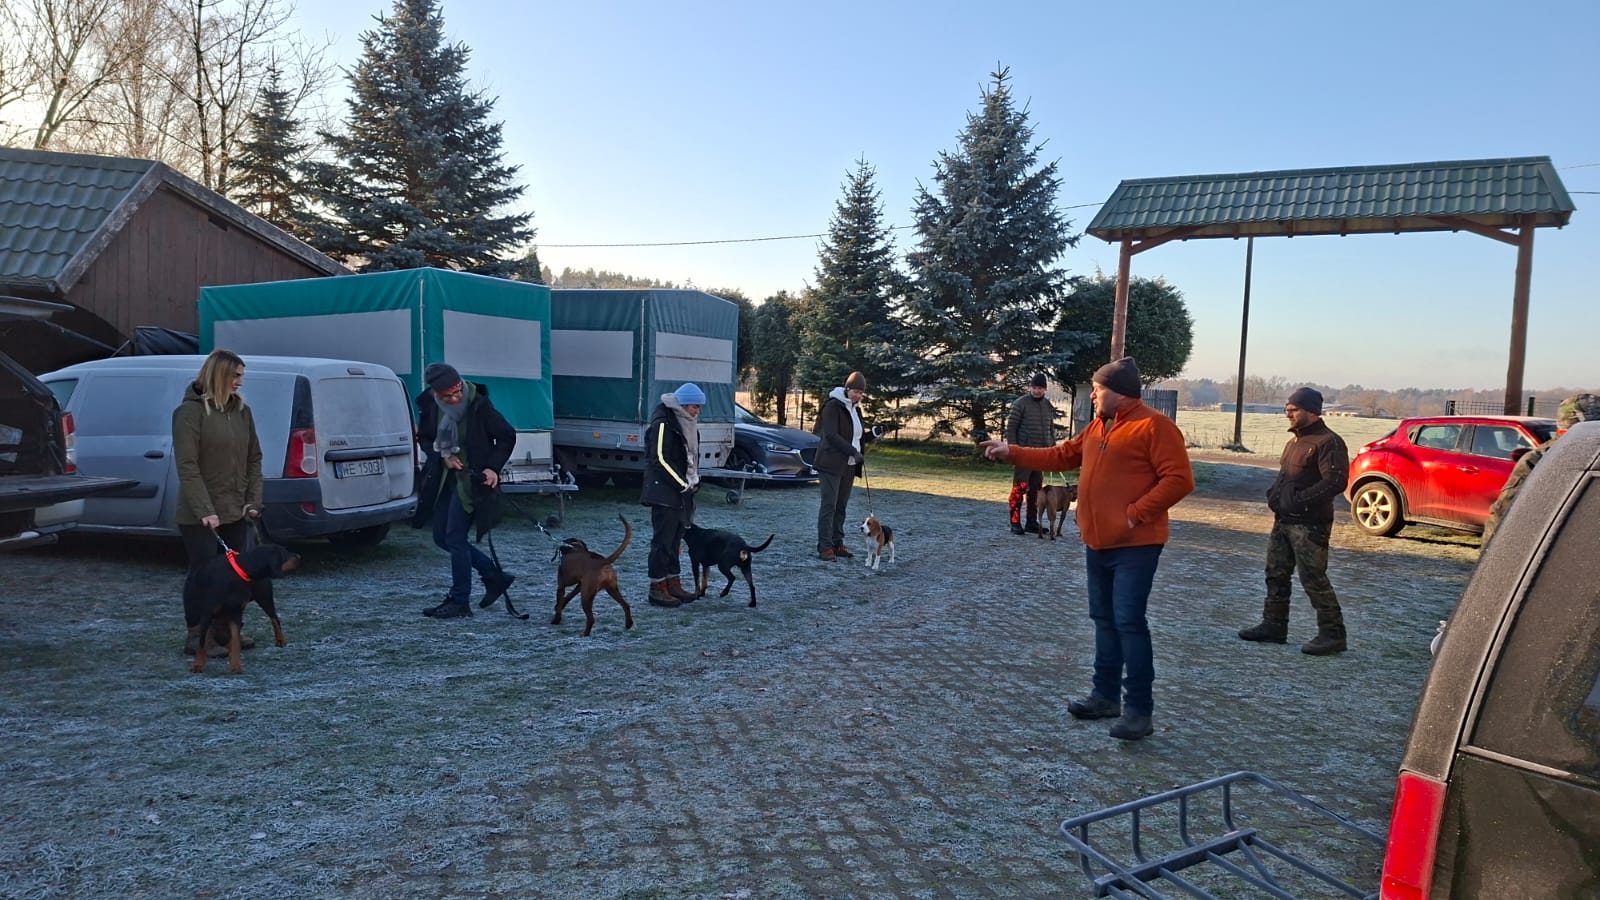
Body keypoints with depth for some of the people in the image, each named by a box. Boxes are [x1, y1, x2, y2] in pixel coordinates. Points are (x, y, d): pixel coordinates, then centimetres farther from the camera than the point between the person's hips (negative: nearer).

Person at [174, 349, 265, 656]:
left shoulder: (242, 410, 9)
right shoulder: (190, 411, -10)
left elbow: (253, 458, 13)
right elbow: (187, 466, -15)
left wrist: (254, 501, 4)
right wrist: (204, 510, -20)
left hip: (236, 512, 6)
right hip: (200, 515, -6)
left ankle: (227, 629, 21)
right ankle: (196, 633, 12)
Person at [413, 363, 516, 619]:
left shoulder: (479, 406, -18)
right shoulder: (429, 406, -4)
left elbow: (507, 436, -8)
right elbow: (424, 437, 10)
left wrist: (493, 468, -18)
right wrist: (443, 456, -9)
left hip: (471, 479, -7)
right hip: (444, 478, 7)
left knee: (454, 538, -8)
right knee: (442, 538, 11)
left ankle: (459, 601, 5)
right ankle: (495, 576, 23)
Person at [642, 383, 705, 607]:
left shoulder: (687, 425, 14)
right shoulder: (662, 424, -14)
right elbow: (660, 460, -19)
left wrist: (695, 481, 8)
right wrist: (683, 485, -17)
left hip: (681, 492, 9)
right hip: (664, 493, -9)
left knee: (675, 538, 12)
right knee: (663, 538, -5)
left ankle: (673, 584, 19)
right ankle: (657, 589, 0)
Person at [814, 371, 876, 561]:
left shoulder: (855, 409, 17)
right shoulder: (833, 406, -9)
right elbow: (831, 435, -18)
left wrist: (873, 434, 4)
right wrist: (852, 451, -23)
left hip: (849, 466, 8)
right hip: (832, 464, -8)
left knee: (841, 506, 8)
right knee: (829, 505, -8)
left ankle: (837, 544, 13)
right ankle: (824, 547, -7)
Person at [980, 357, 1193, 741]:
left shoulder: (1154, 426, -13)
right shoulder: (1098, 427, 14)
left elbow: (1178, 479, -18)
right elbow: (1062, 456, 21)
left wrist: (1135, 514, -19)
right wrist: (1012, 452, 17)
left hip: (1135, 545, -9)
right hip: (1098, 542, 9)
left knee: (1129, 621, -9)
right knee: (1104, 619, 14)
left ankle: (1138, 708, -1)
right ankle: (1106, 695, 24)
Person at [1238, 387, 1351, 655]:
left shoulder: (1328, 442, -12)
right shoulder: (1295, 441, 19)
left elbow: (1336, 482, -21)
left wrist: (1299, 500, -22)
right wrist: (1274, 493, 6)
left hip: (1310, 524, -9)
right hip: (1284, 520, 10)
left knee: (1313, 578, -6)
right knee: (1276, 573, 12)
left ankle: (1332, 633, 4)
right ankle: (1274, 625, 22)